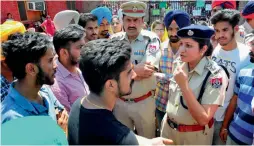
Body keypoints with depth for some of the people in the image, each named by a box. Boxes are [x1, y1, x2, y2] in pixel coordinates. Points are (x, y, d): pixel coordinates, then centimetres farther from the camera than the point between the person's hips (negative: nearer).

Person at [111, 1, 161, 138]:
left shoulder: (151, 39, -10)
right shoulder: (115, 39, -2)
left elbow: (148, 70, -24)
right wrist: (136, 69, -24)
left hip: (144, 102, -2)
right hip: (119, 101, 3)